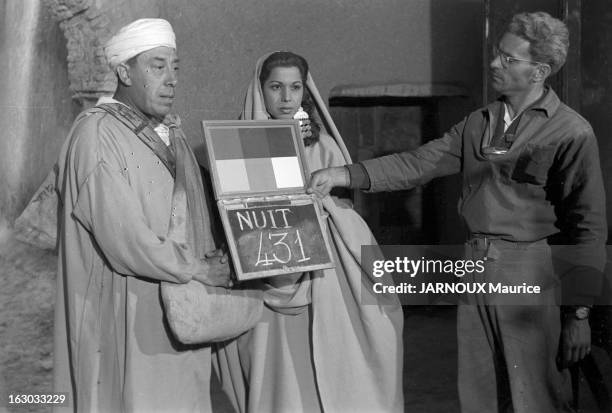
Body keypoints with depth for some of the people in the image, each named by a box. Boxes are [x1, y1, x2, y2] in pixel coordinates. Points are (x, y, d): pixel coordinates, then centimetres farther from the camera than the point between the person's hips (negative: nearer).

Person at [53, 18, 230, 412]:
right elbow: (122, 238, -21)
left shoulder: (171, 133, 13)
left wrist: (217, 260, 0)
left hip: (180, 316, 7)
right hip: (126, 319, -7)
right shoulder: (97, 134, -14)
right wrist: (195, 268, -11)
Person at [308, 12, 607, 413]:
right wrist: (343, 175, -1)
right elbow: (418, 163, 9)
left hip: (531, 274, -6)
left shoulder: (572, 133, -8)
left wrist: (579, 312, -10)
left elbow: (588, 226, -8)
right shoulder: (478, 124, 11)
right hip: (476, 267, 6)